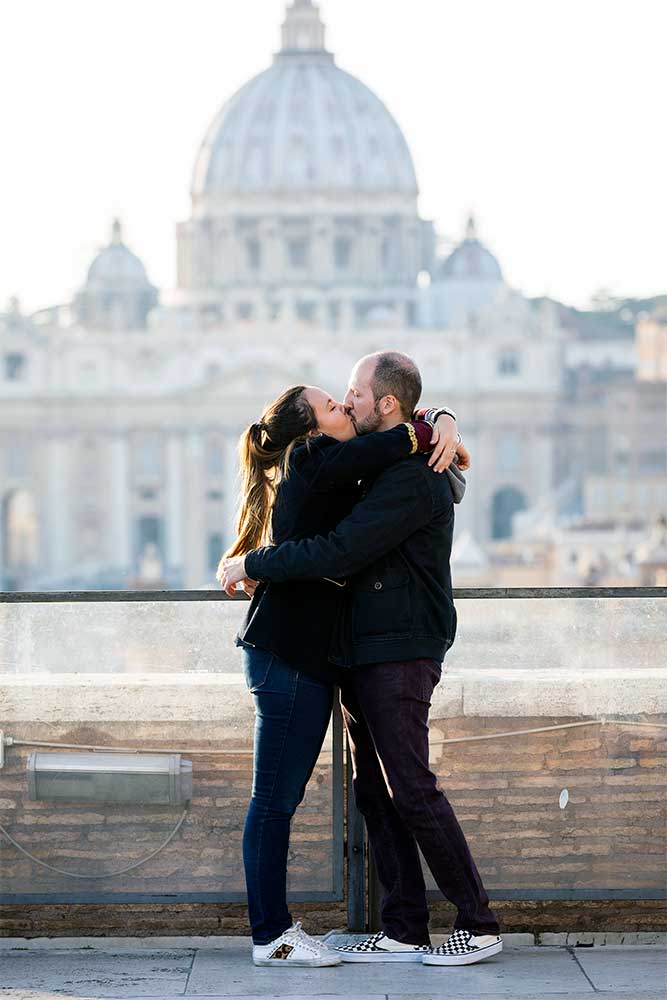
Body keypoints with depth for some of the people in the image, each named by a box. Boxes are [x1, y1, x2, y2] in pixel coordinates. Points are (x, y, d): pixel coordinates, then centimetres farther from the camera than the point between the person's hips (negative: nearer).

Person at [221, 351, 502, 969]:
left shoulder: (413, 479, -16)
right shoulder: (381, 468, 17)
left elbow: (337, 553, -24)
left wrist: (252, 564, -14)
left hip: (399, 656, -10)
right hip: (362, 655, 10)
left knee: (411, 790, -10)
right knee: (374, 793, 7)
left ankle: (478, 926, -3)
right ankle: (404, 931, 10)